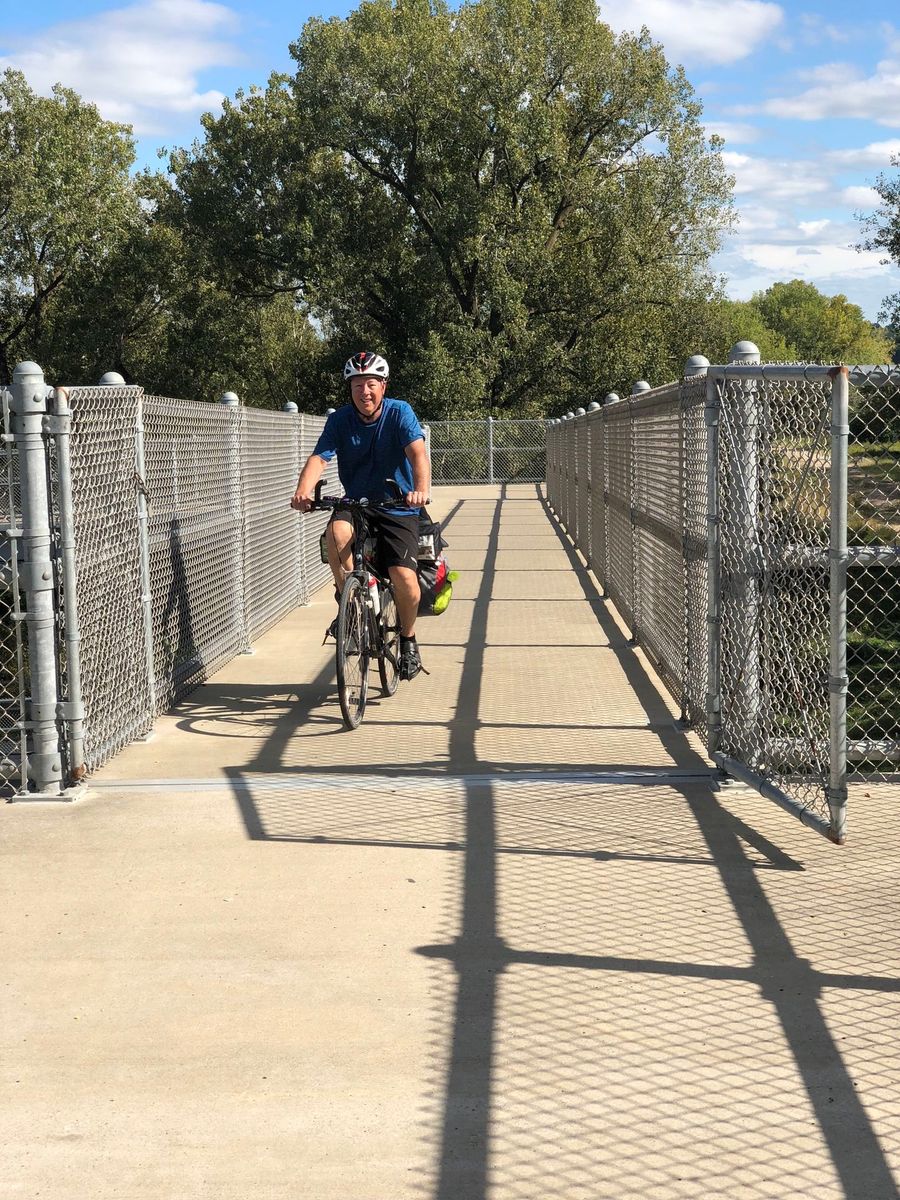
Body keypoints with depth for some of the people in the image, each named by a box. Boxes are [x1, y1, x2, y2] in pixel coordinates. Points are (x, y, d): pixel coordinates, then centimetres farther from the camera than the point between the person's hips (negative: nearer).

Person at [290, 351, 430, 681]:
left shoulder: (399, 412, -12)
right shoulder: (340, 419, -6)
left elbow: (418, 453, -27)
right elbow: (319, 458, -19)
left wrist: (421, 489, -47)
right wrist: (303, 490, -40)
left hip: (397, 509, -1)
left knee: (404, 577, -18)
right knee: (337, 532, -33)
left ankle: (408, 639, 11)